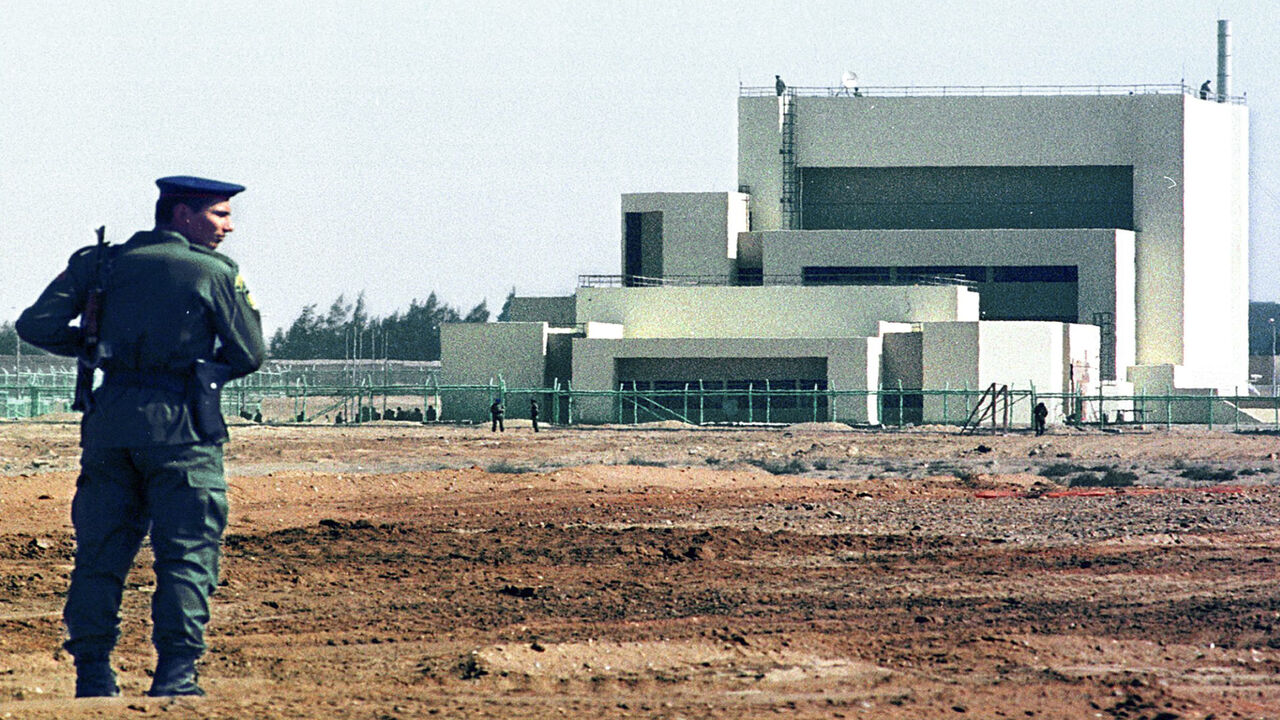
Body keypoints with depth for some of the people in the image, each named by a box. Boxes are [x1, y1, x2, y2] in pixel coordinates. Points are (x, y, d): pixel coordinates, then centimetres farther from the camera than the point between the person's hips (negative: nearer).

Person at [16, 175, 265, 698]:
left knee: (100, 552, 8)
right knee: (186, 552, -2)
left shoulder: (103, 264, 11)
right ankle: (174, 671, -11)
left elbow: (36, 326, 5)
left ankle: (92, 674, 6)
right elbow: (249, 356, 3)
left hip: (110, 419, 4)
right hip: (179, 421, -4)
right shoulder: (213, 273, 0)